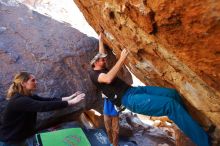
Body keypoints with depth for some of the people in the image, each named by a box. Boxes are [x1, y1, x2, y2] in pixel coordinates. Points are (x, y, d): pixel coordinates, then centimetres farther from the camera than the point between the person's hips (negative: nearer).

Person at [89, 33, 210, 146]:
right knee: (171, 104, -25)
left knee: (173, 93, 0)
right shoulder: (93, 73, -1)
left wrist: (100, 39, 48)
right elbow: (108, 79, -24)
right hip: (128, 98, -10)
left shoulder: (102, 69, 24)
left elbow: (101, 53, 42)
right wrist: (121, 59, -19)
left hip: (133, 89, 10)